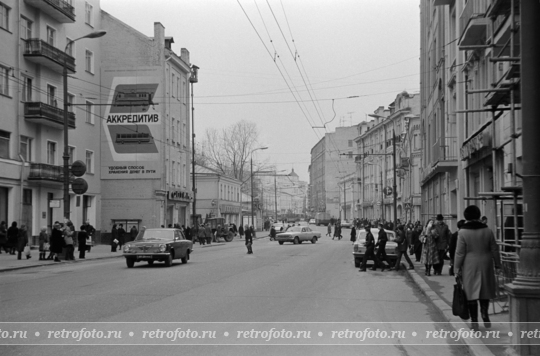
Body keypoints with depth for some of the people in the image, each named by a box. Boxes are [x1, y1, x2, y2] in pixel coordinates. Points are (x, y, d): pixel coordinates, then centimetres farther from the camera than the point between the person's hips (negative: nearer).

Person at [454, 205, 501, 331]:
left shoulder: (463, 232, -10)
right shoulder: (487, 231, -1)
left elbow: (459, 253, -9)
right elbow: (494, 249, 6)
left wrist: (457, 268, -1)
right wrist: (497, 264, 17)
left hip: (470, 266, -2)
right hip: (485, 265, 2)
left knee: (471, 293, 4)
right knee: (485, 291, 17)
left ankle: (474, 322, 6)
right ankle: (484, 313, 3)